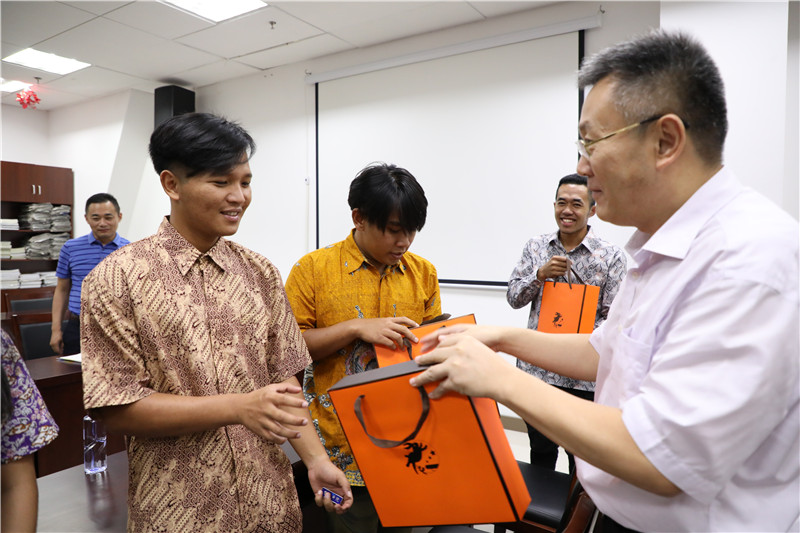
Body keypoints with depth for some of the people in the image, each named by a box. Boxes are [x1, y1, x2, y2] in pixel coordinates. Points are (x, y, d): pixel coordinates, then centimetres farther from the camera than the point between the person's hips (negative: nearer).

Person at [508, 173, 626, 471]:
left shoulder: (611, 256, -4)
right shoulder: (535, 247, 5)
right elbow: (514, 298, 2)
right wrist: (540, 274, -16)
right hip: (536, 368, 3)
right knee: (540, 452, 18)